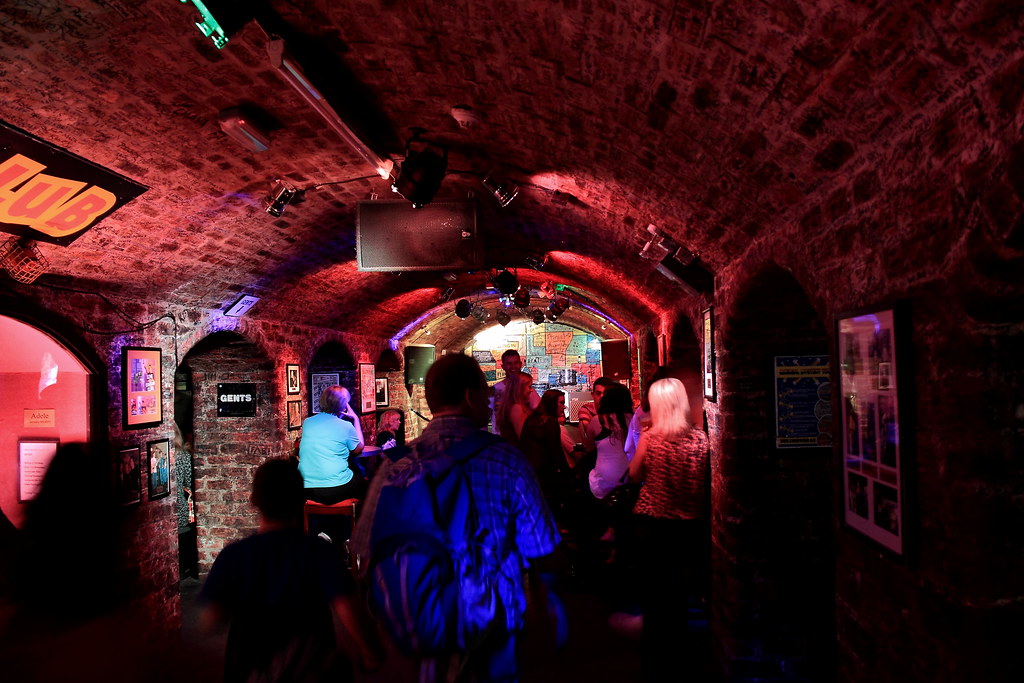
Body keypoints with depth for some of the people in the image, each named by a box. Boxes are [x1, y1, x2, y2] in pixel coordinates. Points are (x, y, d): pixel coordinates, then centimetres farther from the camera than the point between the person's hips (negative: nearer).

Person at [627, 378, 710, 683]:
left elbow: (634, 475, -1)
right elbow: (705, 481, 1)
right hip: (690, 524, 2)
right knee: (679, 589, 19)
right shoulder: (700, 438, -10)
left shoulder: (650, 437, -14)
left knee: (655, 589, 13)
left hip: (653, 522, -2)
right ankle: (676, 651, 35)